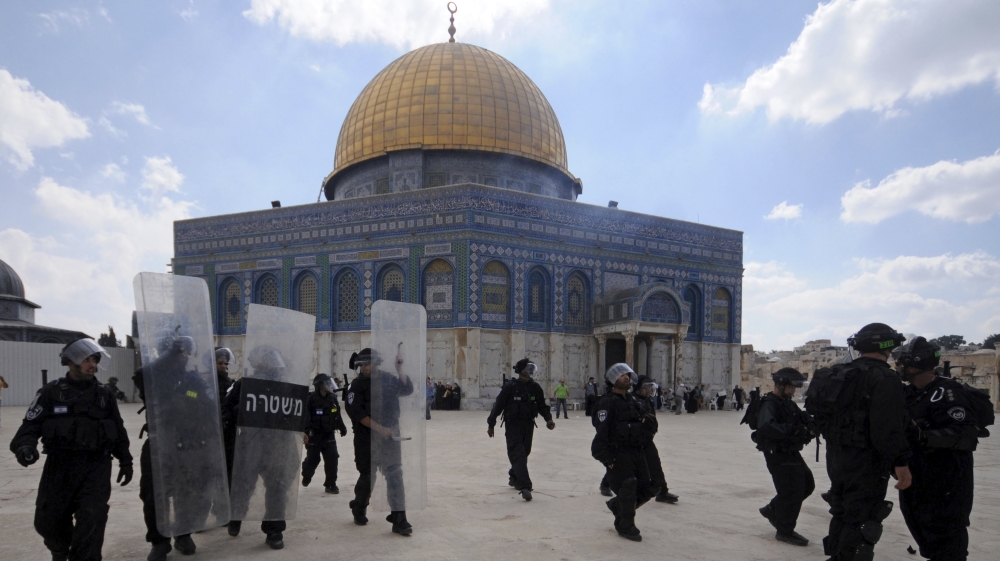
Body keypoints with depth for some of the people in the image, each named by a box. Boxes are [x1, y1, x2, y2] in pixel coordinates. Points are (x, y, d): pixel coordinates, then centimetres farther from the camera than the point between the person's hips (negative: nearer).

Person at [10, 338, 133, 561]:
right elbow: (32, 424, -3)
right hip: (60, 465, 0)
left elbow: (118, 430, 14)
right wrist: (24, 445, -24)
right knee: (49, 520, 12)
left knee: (91, 519, -13)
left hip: (96, 466, 0)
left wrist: (125, 461, 13)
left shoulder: (104, 394, 8)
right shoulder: (51, 392, 1)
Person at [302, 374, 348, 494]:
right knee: (312, 460, 8)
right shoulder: (312, 399, -14)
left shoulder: (333, 398, 4)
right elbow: (306, 416, -20)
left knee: (332, 459, -3)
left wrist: (342, 428, 22)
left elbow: (337, 415, 16)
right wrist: (305, 432, -29)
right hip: (314, 435, -4)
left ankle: (330, 484, 7)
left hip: (329, 435, 4)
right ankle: (306, 476, 39)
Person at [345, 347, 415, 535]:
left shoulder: (388, 379, 4)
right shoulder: (358, 385, -5)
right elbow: (356, 412, -15)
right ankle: (359, 510, 37)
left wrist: (399, 370, -14)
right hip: (366, 438, -2)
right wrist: (379, 428, -20)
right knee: (367, 476, 10)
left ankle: (399, 520, -3)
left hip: (390, 435, 2)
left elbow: (407, 389, -1)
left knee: (395, 475, -4)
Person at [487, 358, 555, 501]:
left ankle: (514, 478, 36)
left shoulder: (535, 387, 2)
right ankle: (524, 487, -19)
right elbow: (498, 405, -8)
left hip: (528, 425, 5)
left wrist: (548, 419, -6)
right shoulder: (510, 386, -12)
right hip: (513, 425, -5)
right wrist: (491, 424, -6)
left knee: (524, 453, 14)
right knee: (518, 454, -13)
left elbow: (542, 405, 10)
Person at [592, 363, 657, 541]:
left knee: (647, 488, 9)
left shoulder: (633, 400, 13)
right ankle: (626, 527, 15)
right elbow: (601, 432, -17)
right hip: (618, 454, -8)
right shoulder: (608, 403, -12)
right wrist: (607, 459, -20)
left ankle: (617, 505, 31)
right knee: (628, 487, -5)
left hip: (637, 452, 8)